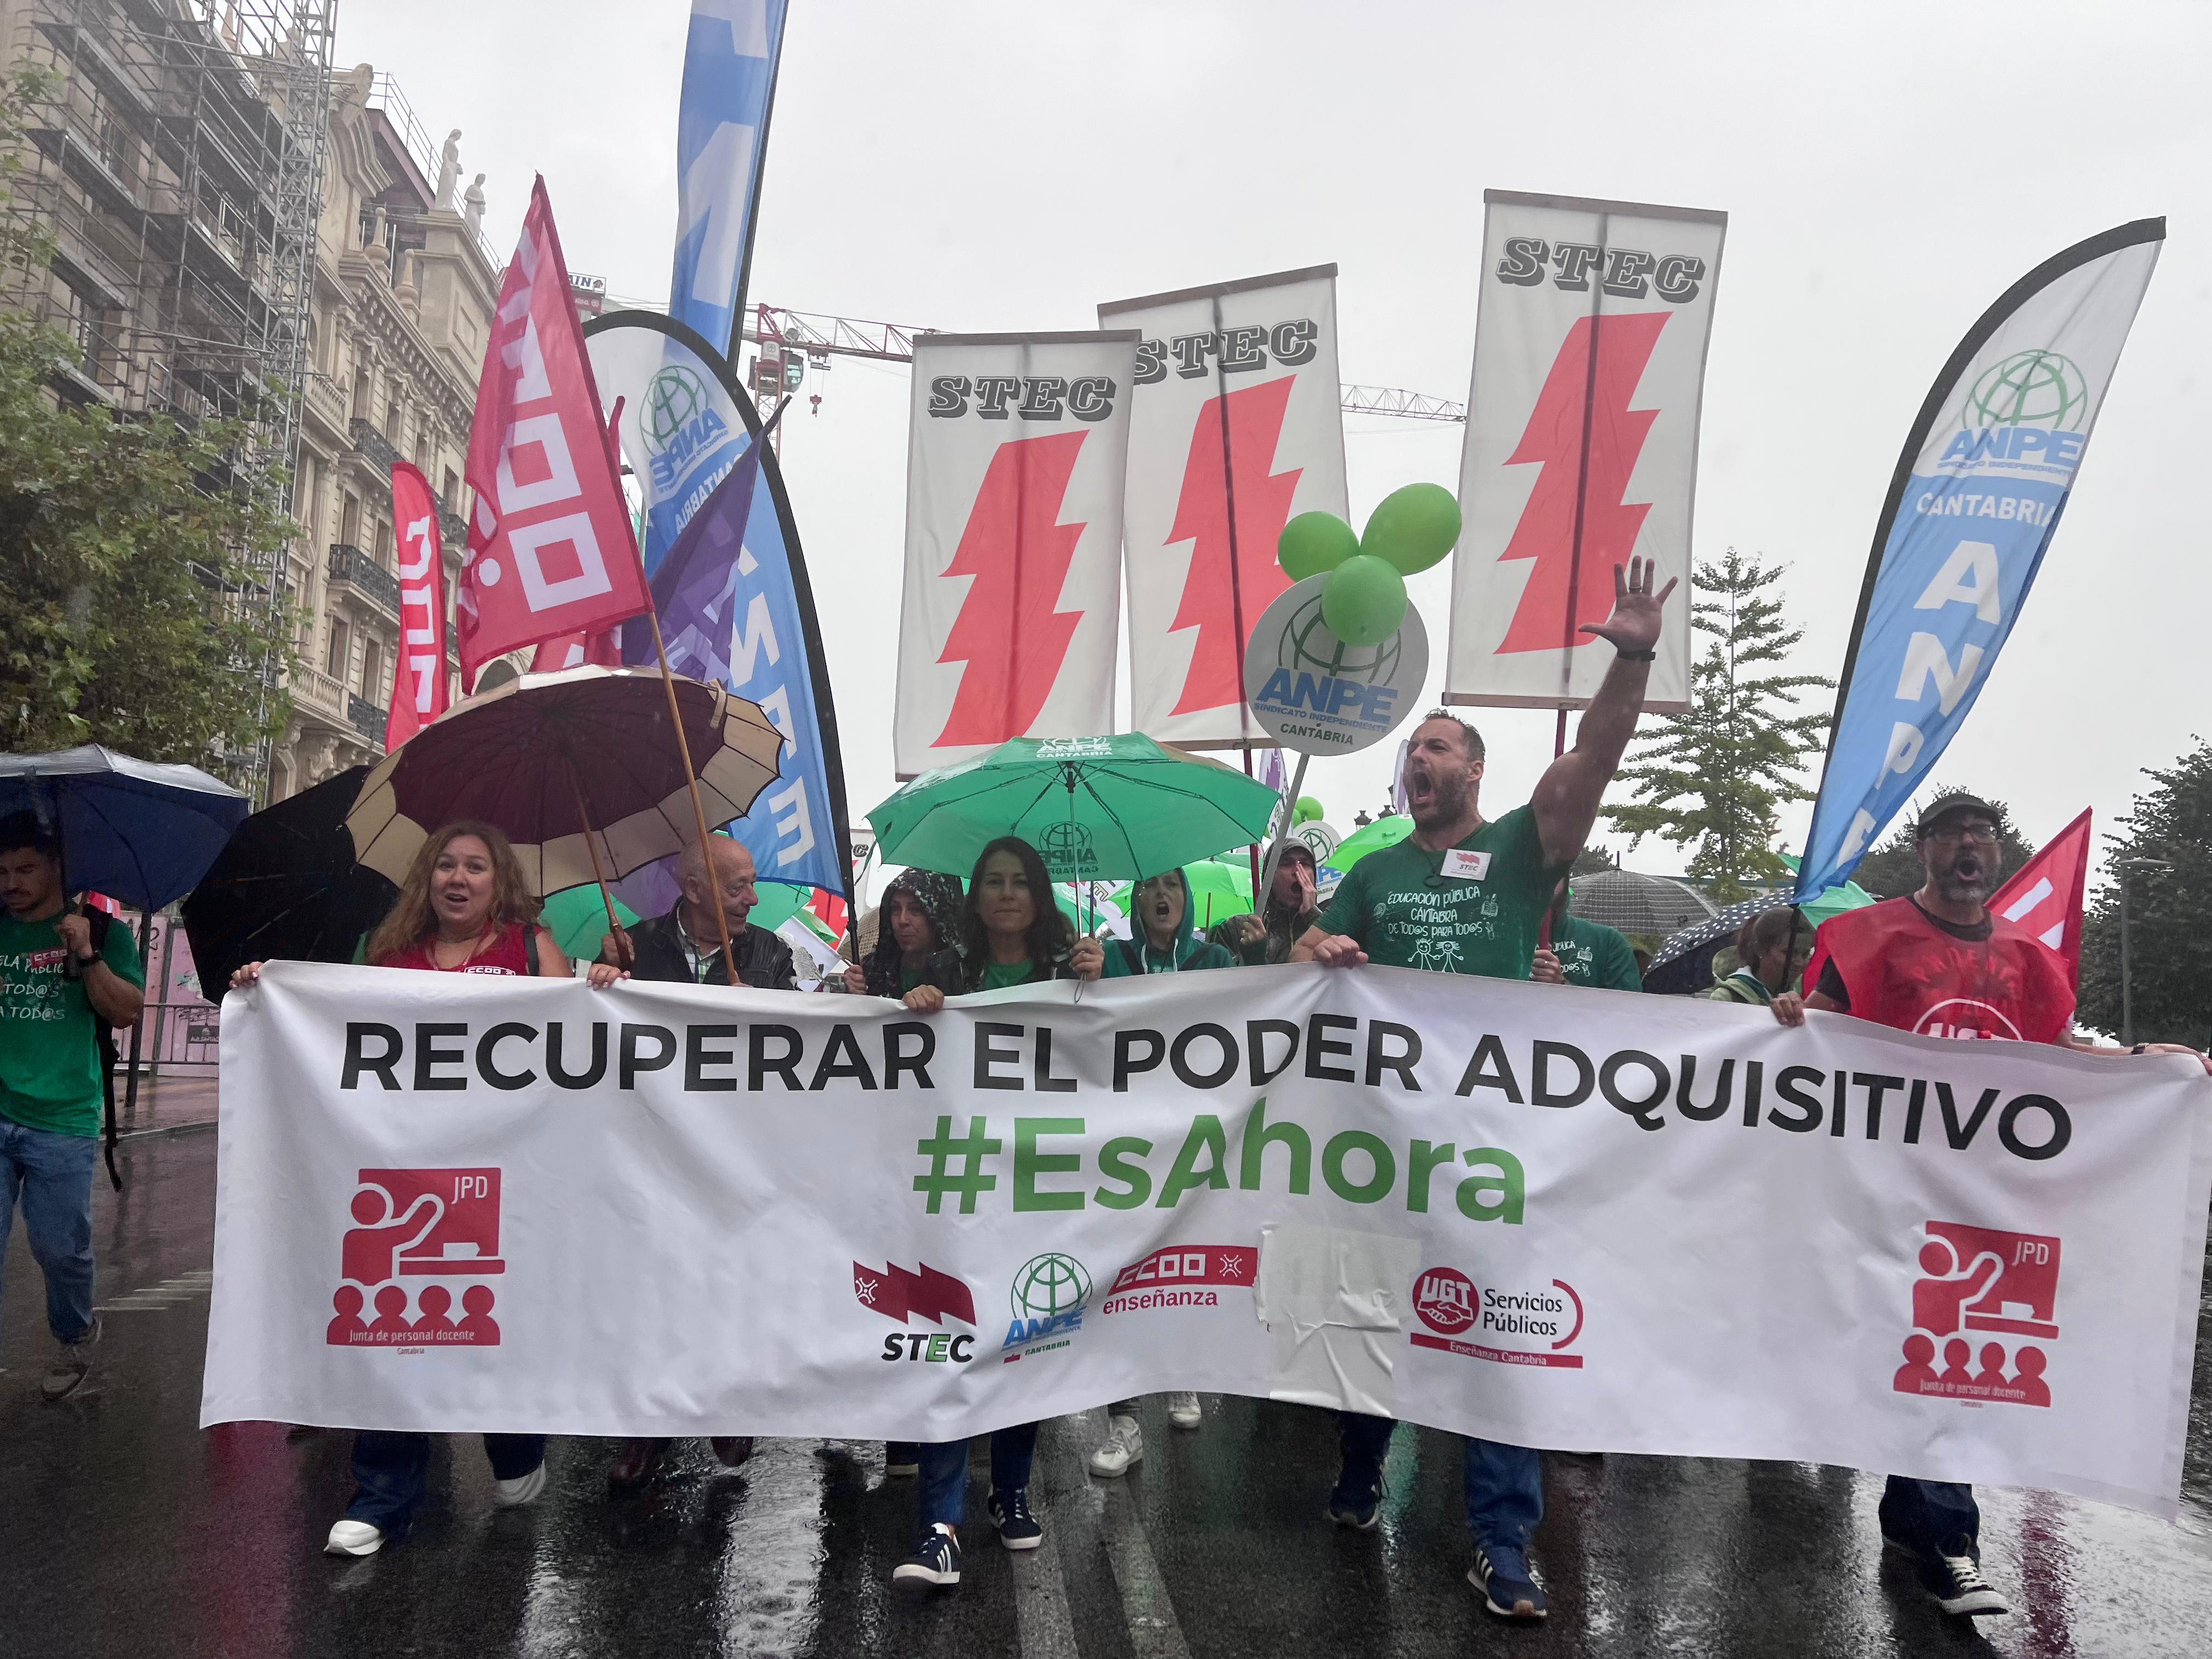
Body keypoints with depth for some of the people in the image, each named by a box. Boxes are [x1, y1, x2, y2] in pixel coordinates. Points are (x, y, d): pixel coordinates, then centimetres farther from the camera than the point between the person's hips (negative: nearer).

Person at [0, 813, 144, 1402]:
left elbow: (127, 1012, -5)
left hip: (62, 1124, -2)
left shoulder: (102, 932, 4)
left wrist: (87, 957, -17)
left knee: (60, 1248, 3)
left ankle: (77, 1337, 28)